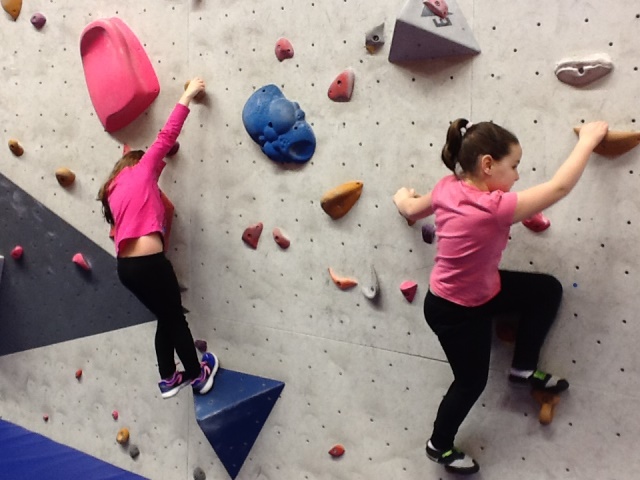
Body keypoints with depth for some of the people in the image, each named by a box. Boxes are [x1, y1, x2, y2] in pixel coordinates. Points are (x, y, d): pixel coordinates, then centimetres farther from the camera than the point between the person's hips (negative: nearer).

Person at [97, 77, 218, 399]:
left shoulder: (113, 190, 21)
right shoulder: (141, 169, 4)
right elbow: (166, 135, 1)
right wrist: (188, 96, 6)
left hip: (125, 266, 7)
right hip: (149, 262, -7)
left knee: (165, 319, 20)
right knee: (176, 318, 9)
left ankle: (168, 380, 27)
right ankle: (198, 376, 22)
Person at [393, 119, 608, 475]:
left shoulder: (448, 188, -13)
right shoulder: (493, 207, -36)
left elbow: (412, 210, 7)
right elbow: (559, 188, -29)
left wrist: (403, 197, 31)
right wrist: (589, 139, -15)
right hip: (455, 310, -8)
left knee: (548, 289, 11)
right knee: (472, 381, 14)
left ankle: (524, 367, 28)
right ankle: (440, 446, 40)